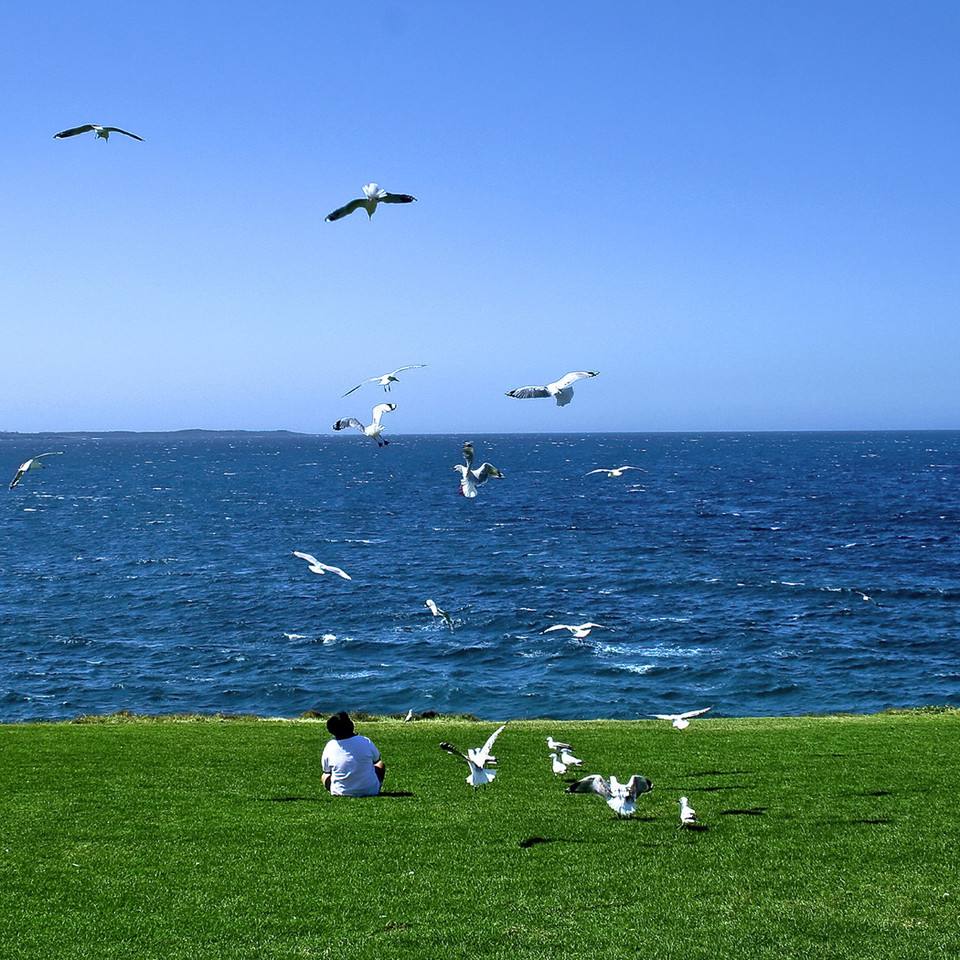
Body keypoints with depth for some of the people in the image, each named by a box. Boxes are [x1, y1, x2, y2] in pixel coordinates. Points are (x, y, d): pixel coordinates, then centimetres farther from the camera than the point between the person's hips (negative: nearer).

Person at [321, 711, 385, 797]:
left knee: (325, 776, 31)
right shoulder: (365, 742, -14)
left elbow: (326, 770, 3)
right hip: (370, 791, -1)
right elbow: (377, 759, 5)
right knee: (381, 765, 27)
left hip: (340, 793, 1)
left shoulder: (329, 747, -11)